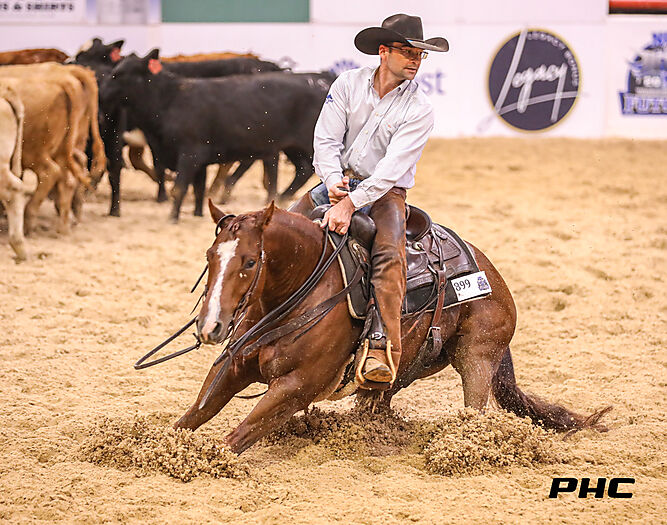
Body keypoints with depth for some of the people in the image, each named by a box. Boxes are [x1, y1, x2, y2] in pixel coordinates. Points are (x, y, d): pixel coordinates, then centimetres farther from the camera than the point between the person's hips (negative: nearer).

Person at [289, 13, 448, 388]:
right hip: (338, 181, 4)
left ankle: (384, 348, -39)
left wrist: (350, 204, -30)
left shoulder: (419, 109, -10)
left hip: (385, 193, -4)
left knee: (389, 254, -31)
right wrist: (333, 181, -23)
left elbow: (393, 167, -19)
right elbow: (326, 139, -3)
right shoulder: (349, 84, 0)